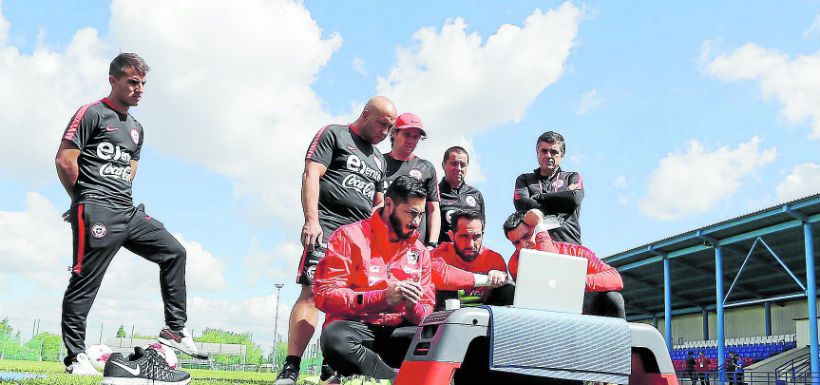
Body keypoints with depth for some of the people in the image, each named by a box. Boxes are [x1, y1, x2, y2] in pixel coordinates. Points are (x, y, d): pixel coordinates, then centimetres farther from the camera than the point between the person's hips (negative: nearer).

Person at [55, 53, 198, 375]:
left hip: (128, 212, 8)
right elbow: (64, 160, -8)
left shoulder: (136, 129, 21)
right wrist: (85, 200, 2)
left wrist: (119, 199, 13)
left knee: (174, 252, 3)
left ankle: (175, 329, 8)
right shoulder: (92, 113, -3)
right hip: (97, 212, -8)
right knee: (85, 281, -5)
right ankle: (75, 356, 3)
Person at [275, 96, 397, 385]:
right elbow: (311, 175, -4)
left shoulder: (379, 159, 27)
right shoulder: (333, 135, 7)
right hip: (327, 227, -7)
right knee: (313, 291, -19)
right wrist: (311, 220, -16)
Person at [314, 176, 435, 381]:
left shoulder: (420, 251, 16)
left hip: (397, 333, 4)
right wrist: (384, 297, -18)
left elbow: (426, 315, 14)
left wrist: (413, 306, -12)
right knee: (334, 338, -39)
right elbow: (324, 295, -10)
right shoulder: (349, 237, 0)